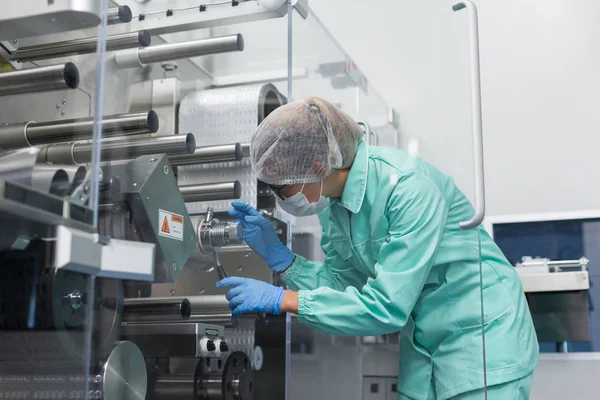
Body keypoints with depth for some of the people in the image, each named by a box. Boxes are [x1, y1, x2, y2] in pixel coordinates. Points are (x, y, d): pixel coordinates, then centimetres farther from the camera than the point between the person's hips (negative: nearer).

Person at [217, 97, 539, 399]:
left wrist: (281, 300, -27)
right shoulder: (331, 200, -4)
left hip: (482, 337, -7)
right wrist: (275, 253, -10)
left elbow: (386, 307, -30)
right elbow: (343, 285, 2)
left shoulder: (409, 188, -28)